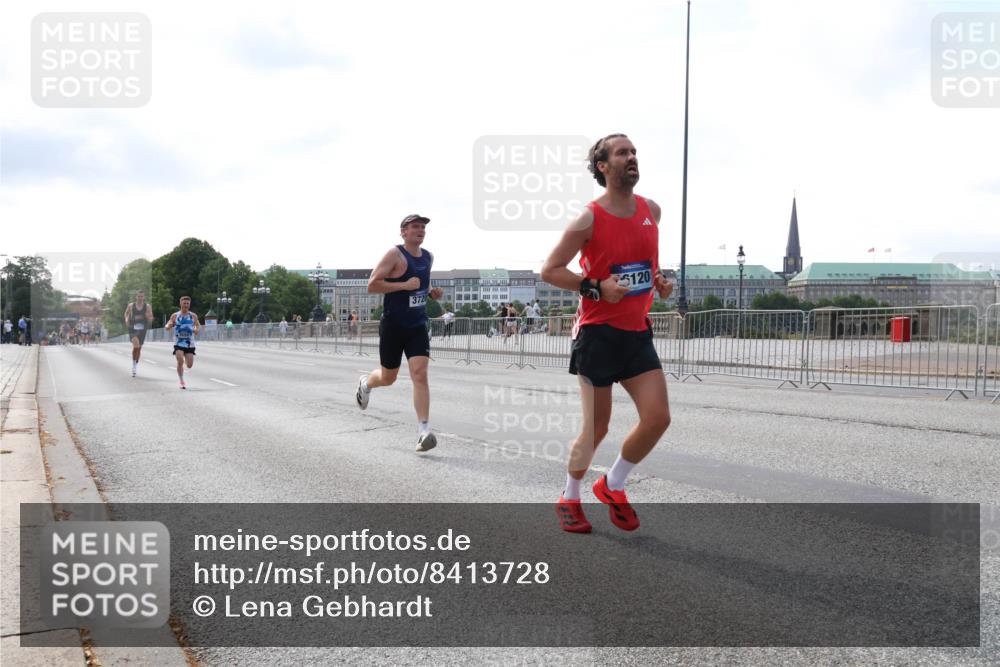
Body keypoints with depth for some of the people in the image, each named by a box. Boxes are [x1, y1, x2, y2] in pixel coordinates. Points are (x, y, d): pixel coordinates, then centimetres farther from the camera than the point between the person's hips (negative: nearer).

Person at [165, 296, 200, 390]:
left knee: (189, 365, 1)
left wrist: (197, 330, -10)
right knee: (180, 361, -20)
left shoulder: (193, 316, 3)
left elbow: (198, 326, 14)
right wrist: (169, 326, -24)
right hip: (178, 343, -2)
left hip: (190, 343, 2)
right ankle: (181, 381, -6)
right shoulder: (175, 316, 0)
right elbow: (167, 327, 1)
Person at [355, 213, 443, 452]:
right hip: (393, 325, -4)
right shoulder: (395, 255, -11)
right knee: (388, 377, 10)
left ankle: (424, 432, -16)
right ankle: (365, 383, 47)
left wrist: (431, 291, 8)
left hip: (418, 326, 4)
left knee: (420, 374, -12)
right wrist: (404, 285, -24)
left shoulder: (428, 257, 10)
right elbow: (372, 285, -17)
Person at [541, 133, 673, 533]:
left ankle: (612, 485, 19)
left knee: (658, 418, -4)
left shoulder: (652, 211, 7)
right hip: (598, 333, -5)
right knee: (595, 429, 0)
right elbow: (549, 270, -8)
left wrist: (659, 282, 7)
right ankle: (569, 499, 24)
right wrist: (596, 288, -19)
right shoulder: (589, 219, -12)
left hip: (637, 332, 6)